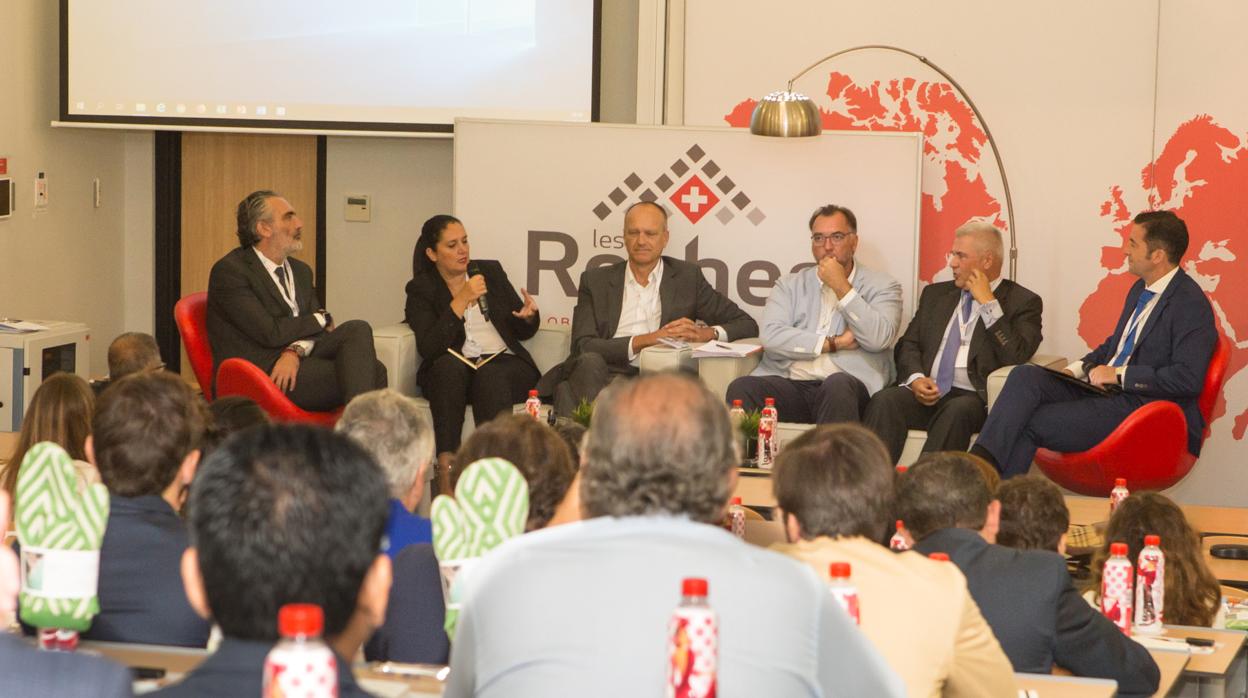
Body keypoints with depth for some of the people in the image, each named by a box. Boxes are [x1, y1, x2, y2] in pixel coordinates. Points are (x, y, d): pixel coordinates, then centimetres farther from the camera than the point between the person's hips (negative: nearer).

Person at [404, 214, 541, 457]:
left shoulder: (490, 271, 16)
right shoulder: (420, 289, 7)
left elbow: (522, 332, 19)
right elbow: (428, 348, -10)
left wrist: (529, 316, -6)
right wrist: (462, 300, -13)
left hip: (504, 363, 1)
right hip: (451, 373, -1)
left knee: (489, 375, -33)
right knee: (448, 363, -35)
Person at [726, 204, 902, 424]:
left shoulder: (882, 286, 14)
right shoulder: (790, 284, 20)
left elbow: (879, 339, -5)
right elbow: (772, 336, 2)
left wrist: (842, 288, -4)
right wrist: (833, 344, -2)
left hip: (847, 385, -2)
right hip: (789, 383, 2)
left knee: (838, 385, -38)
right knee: (741, 388, -29)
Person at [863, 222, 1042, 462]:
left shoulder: (1023, 302, 7)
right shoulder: (936, 294, 23)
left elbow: (1017, 357, -9)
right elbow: (908, 345, 17)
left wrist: (988, 303, -7)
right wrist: (915, 378, -5)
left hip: (974, 398, -4)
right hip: (926, 391, 4)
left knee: (957, 412, -38)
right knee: (884, 401, -27)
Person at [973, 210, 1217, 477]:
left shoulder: (1191, 305, -13)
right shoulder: (1140, 290, 17)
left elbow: (1188, 379, -21)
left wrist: (1119, 375, -16)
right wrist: (1078, 369, 10)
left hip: (1142, 405, -8)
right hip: (1101, 388, 9)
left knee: (1028, 425, -20)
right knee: (1024, 376, -17)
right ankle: (981, 460, -31)